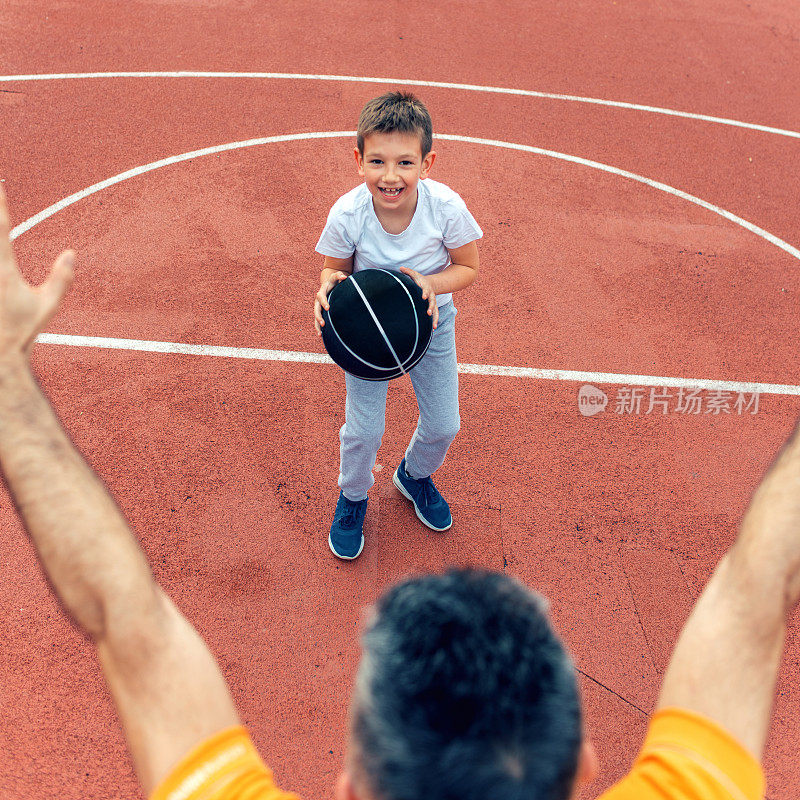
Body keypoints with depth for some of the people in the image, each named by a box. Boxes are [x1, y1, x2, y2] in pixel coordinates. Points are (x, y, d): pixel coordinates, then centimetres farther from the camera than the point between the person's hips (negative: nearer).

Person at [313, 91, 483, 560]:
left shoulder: (447, 208, -27)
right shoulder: (347, 214, -27)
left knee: (444, 424, 9)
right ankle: (353, 496, 33)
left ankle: (415, 475, 45)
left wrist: (432, 283, -32)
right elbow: (336, 270, -9)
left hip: (430, 322, 2)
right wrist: (329, 287, -33)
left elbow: (468, 267, -11)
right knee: (364, 430, -2)